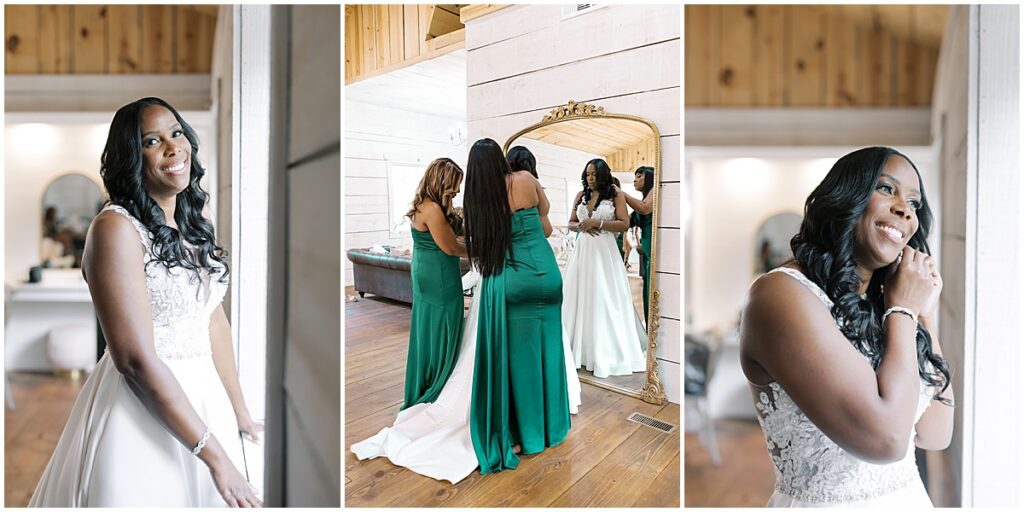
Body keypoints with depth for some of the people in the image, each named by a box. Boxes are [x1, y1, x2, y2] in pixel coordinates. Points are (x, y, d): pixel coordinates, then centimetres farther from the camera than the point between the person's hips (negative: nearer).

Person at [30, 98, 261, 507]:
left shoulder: (193, 224, 5)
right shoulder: (117, 227, -17)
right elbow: (136, 359, -22)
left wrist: (239, 413, 12)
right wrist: (215, 455, -21)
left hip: (204, 399, 7)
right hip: (143, 408, -7)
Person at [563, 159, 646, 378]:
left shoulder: (615, 195, 0)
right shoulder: (581, 195, 12)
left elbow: (624, 223, -7)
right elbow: (571, 223, 15)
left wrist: (597, 223, -14)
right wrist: (581, 226, -7)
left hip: (604, 251, -4)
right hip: (582, 251, 4)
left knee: (604, 300, -3)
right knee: (579, 297, 2)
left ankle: (607, 351, 6)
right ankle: (580, 348, 8)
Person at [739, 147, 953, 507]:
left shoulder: (880, 304, 4)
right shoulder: (782, 292, -21)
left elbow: (934, 435, 4)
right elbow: (884, 437, -27)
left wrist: (926, 312, 0)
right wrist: (904, 310, -15)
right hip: (825, 502, -8)